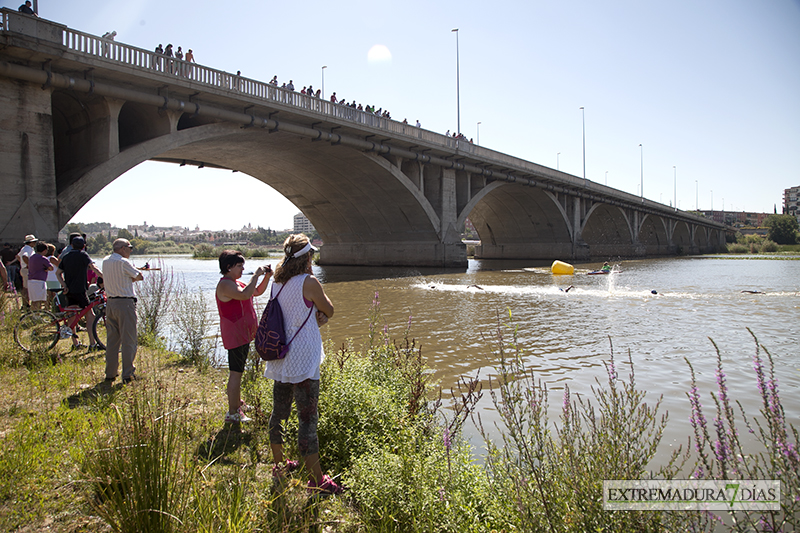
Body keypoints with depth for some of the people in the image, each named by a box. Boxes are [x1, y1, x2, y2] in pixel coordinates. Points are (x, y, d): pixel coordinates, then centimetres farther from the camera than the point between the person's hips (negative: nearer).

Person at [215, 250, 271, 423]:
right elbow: (245, 295, -33)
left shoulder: (237, 283, 16)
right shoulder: (225, 284, -16)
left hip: (243, 334, 11)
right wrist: (256, 275, -26)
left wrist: (267, 277, 5)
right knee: (236, 373, -7)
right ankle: (232, 414, -1)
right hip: (235, 335, -11)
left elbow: (257, 292, 20)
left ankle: (238, 404, 32)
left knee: (237, 371, 19)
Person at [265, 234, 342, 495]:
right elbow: (329, 310, -3)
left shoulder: (277, 282, 8)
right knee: (308, 419, -3)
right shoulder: (308, 282, -15)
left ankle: (279, 465, 34)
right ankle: (316, 479, 4)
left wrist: (316, 314, 3)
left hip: (279, 361, 8)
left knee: (279, 413, 18)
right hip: (303, 361, -8)